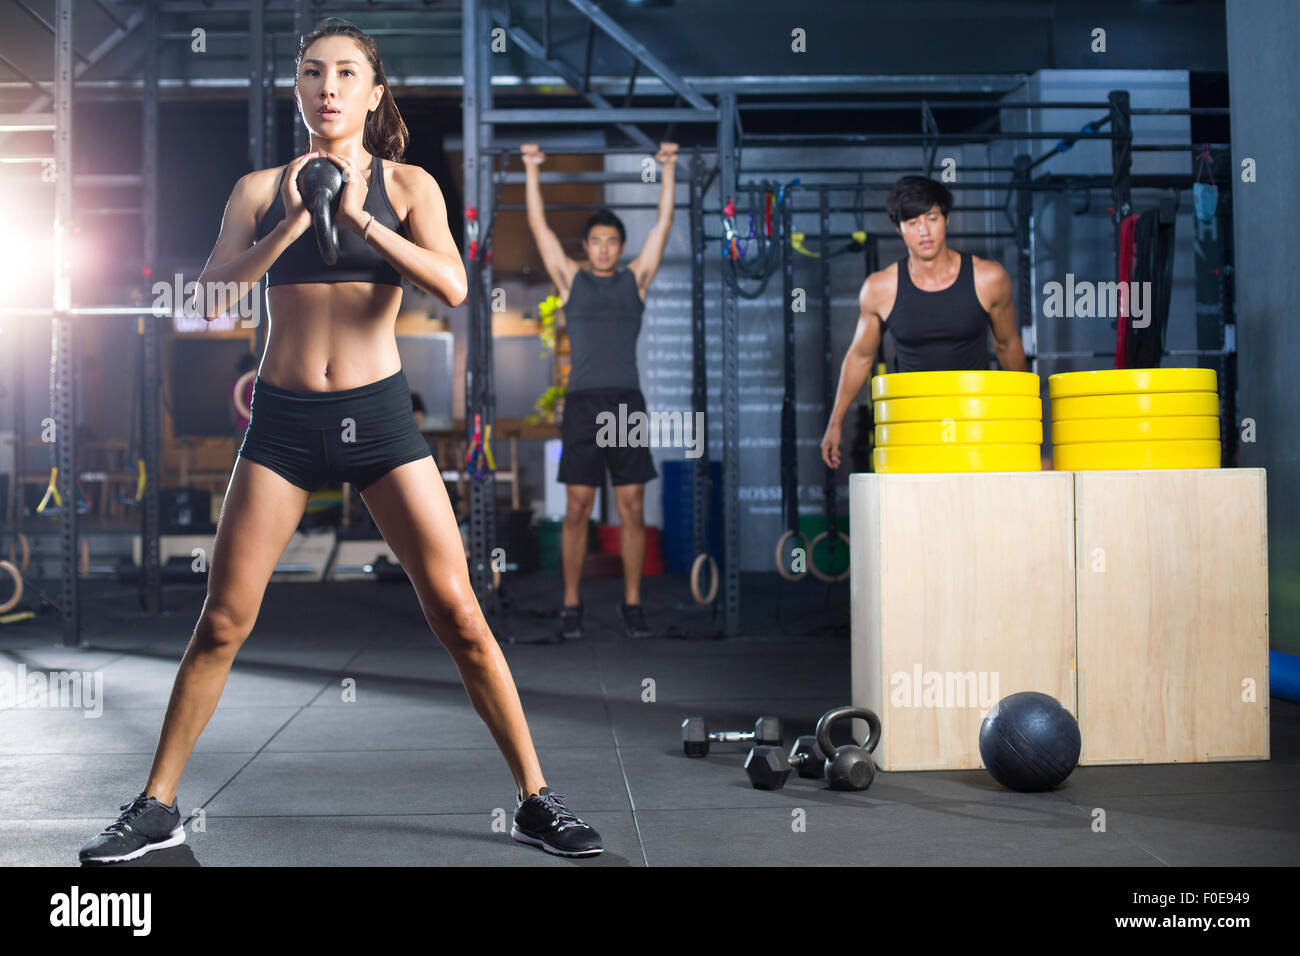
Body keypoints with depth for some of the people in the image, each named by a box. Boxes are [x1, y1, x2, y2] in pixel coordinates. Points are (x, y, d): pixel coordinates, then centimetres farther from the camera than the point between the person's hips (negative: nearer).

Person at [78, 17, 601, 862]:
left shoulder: (407, 185, 3)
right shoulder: (262, 189, 7)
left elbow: (453, 286, -12)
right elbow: (213, 291, -5)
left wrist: (359, 217, -20)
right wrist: (293, 222, -16)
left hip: (378, 413, -1)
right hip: (283, 418, 1)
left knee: (458, 612, -4)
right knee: (223, 621, 2)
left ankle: (536, 800, 7)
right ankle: (158, 807, 17)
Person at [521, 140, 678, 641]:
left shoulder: (635, 279, 13)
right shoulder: (571, 279, 11)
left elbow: (663, 224, 14)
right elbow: (538, 225, 11)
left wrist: (668, 168, 14)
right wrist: (532, 170, 11)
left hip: (627, 404, 1)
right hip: (582, 403, -1)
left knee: (633, 509, 1)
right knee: (577, 510, 1)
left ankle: (632, 602, 10)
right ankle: (571, 604, 9)